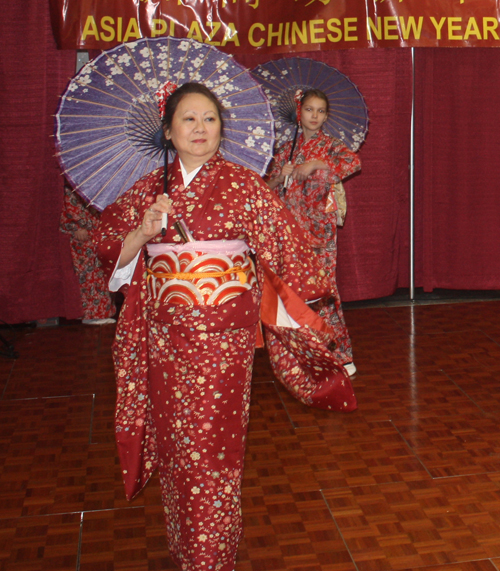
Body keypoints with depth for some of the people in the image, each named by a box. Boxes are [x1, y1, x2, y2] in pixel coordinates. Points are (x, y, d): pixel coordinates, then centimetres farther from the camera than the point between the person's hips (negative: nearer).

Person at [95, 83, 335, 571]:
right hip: (165, 336, 3)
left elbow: (286, 244, 1)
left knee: (212, 444, 0)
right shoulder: (148, 189, 6)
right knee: (173, 439, 12)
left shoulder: (244, 186, -2)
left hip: (224, 336, -3)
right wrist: (142, 232, -13)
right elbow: (113, 252, 6)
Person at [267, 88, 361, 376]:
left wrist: (316, 164, -21)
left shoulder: (331, 145, 3)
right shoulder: (287, 149, 14)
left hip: (320, 226, -4)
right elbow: (270, 188, 14)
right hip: (291, 226, 4)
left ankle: (339, 353, -1)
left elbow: (355, 161, -19)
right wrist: (281, 175, -6)